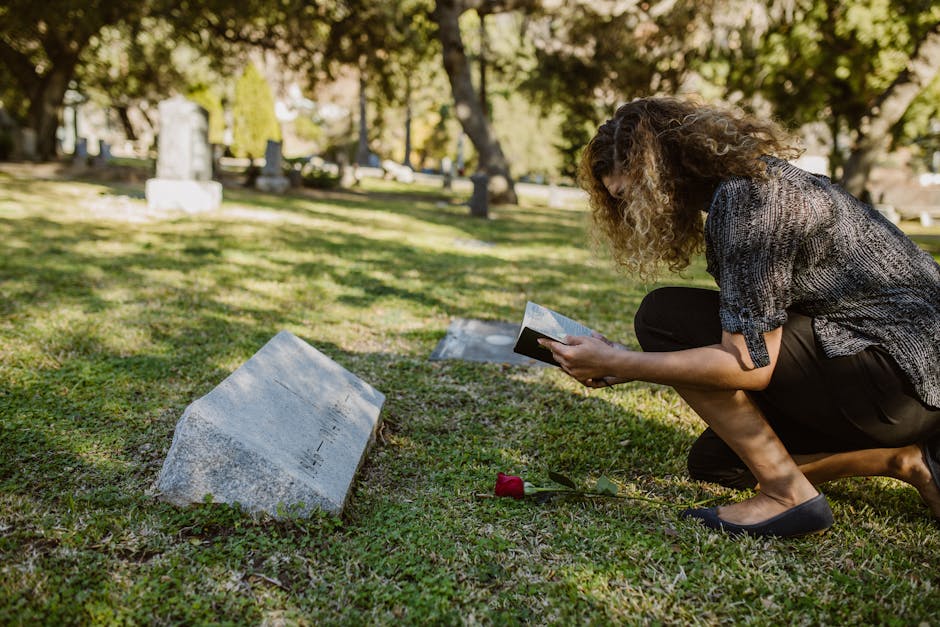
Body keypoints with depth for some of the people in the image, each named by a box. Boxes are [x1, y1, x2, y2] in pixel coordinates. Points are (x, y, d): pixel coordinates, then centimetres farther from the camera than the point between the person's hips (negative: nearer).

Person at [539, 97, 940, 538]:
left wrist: (615, 362, -16)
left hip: (899, 372, -10)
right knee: (712, 461, 16)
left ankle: (787, 496, -9)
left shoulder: (746, 195, -19)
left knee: (664, 318, -14)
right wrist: (628, 365, 7)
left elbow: (750, 364, -23)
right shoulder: (749, 183, 12)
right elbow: (744, 334, 12)